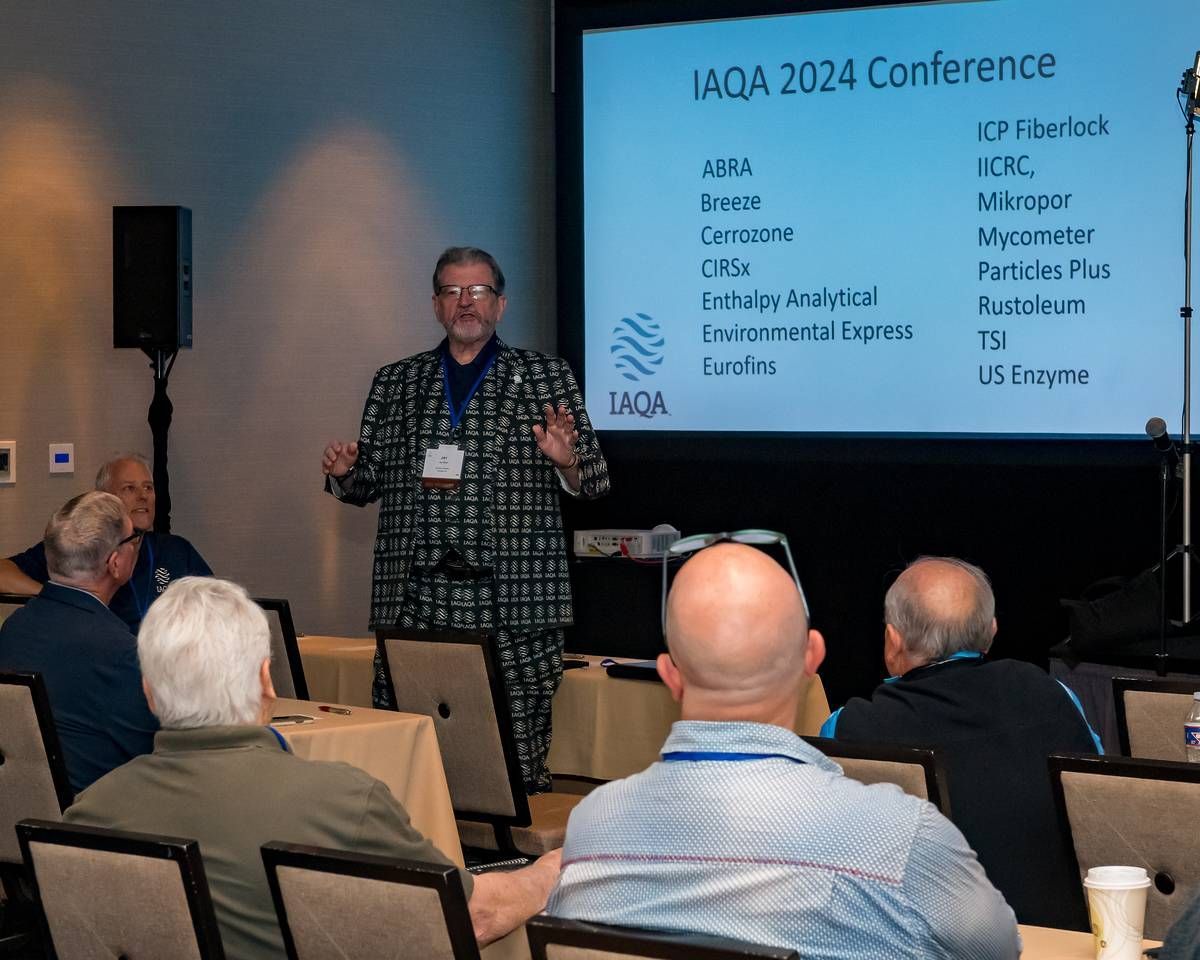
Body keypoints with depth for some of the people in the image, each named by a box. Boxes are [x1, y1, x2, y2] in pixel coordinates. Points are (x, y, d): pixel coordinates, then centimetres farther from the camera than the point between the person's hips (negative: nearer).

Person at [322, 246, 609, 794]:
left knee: (516, 742, -6)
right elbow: (370, 483, 21)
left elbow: (591, 483, 7)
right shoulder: (394, 383, 17)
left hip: (514, 603, -2)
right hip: (414, 601, 2)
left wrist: (566, 461, -14)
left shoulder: (546, 377, 10)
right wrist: (344, 473, -1)